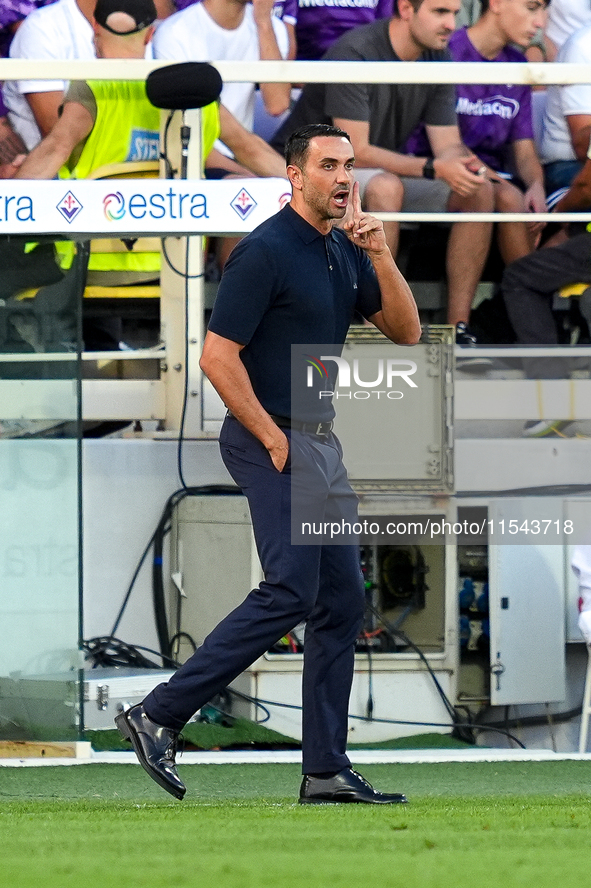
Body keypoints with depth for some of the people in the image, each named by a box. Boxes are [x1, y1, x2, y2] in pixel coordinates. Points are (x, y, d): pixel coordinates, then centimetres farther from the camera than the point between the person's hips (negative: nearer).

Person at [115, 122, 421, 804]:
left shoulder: (343, 250, 13)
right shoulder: (266, 251, -14)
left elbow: (405, 331, 10)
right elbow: (218, 355, -18)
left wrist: (380, 255, -5)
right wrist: (273, 440, -17)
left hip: (320, 441, 9)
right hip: (272, 440, -9)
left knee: (342, 599, 6)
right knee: (291, 592, -17)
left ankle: (325, 771, 8)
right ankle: (158, 717, -12)